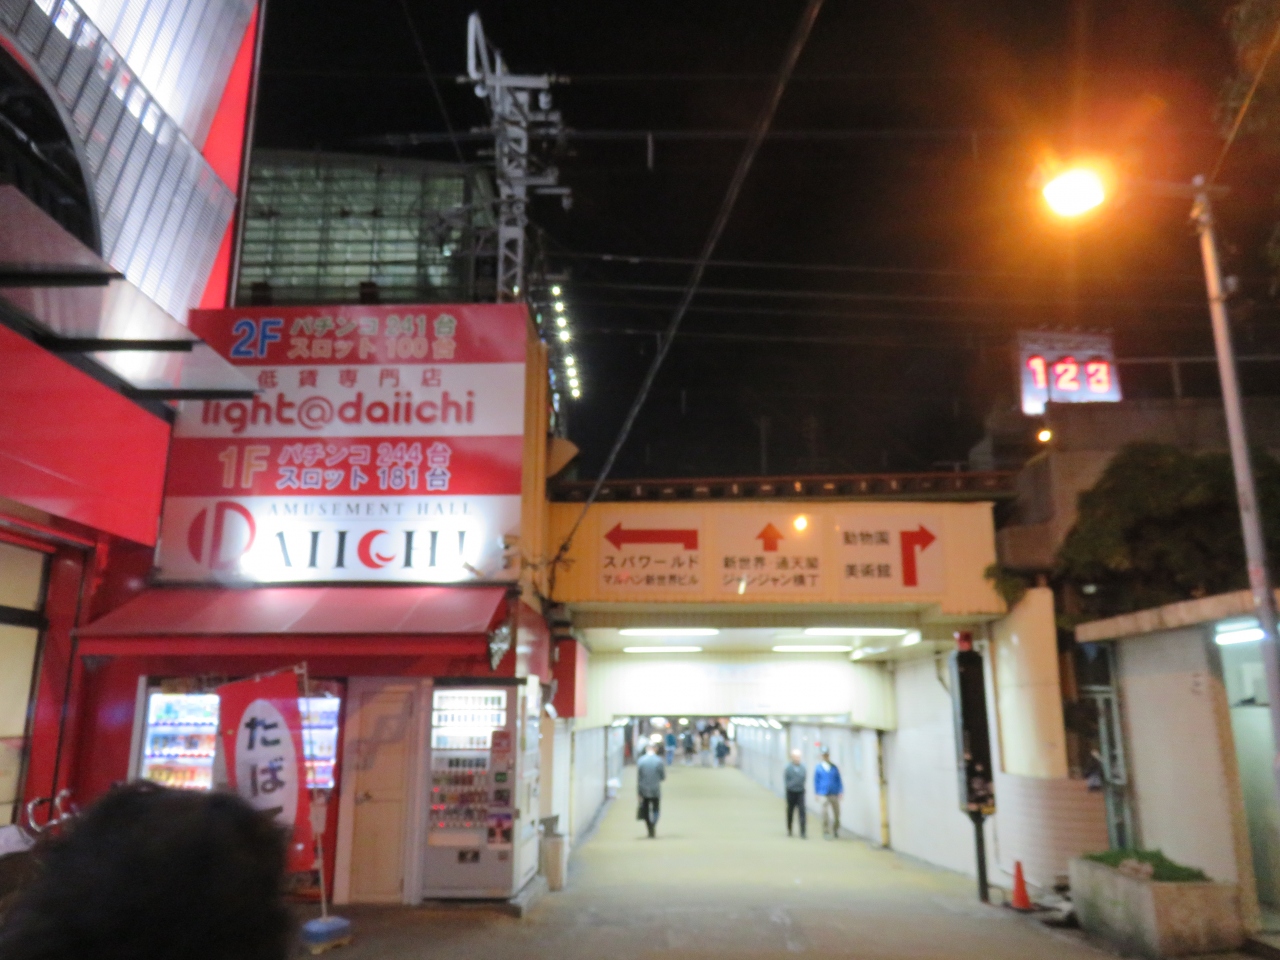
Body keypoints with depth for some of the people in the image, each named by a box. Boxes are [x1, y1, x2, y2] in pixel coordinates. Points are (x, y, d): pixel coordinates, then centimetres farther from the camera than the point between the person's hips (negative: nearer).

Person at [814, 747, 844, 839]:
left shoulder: (834, 767, 5)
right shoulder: (818, 768, 2)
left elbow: (839, 780, 8)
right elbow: (816, 781, 6)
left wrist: (841, 792, 2)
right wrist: (817, 793, 3)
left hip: (834, 794, 2)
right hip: (824, 795, -2)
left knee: (836, 814, 7)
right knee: (826, 815, -6)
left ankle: (836, 831, 27)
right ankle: (826, 832, 5)